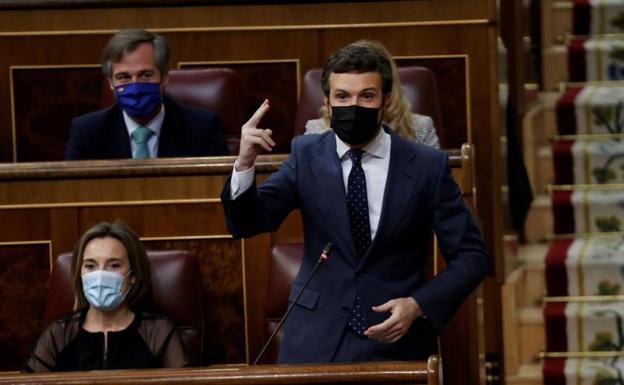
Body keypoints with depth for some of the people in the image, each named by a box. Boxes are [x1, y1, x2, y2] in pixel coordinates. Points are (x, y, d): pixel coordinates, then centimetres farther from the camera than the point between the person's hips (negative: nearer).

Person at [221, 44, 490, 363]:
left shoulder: (426, 166, -5)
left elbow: (471, 256, -2)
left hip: (396, 341, -1)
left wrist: (419, 306, -16)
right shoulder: (307, 156, 1)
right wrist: (245, 164, -22)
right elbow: (246, 224, -4)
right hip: (316, 344, 1)